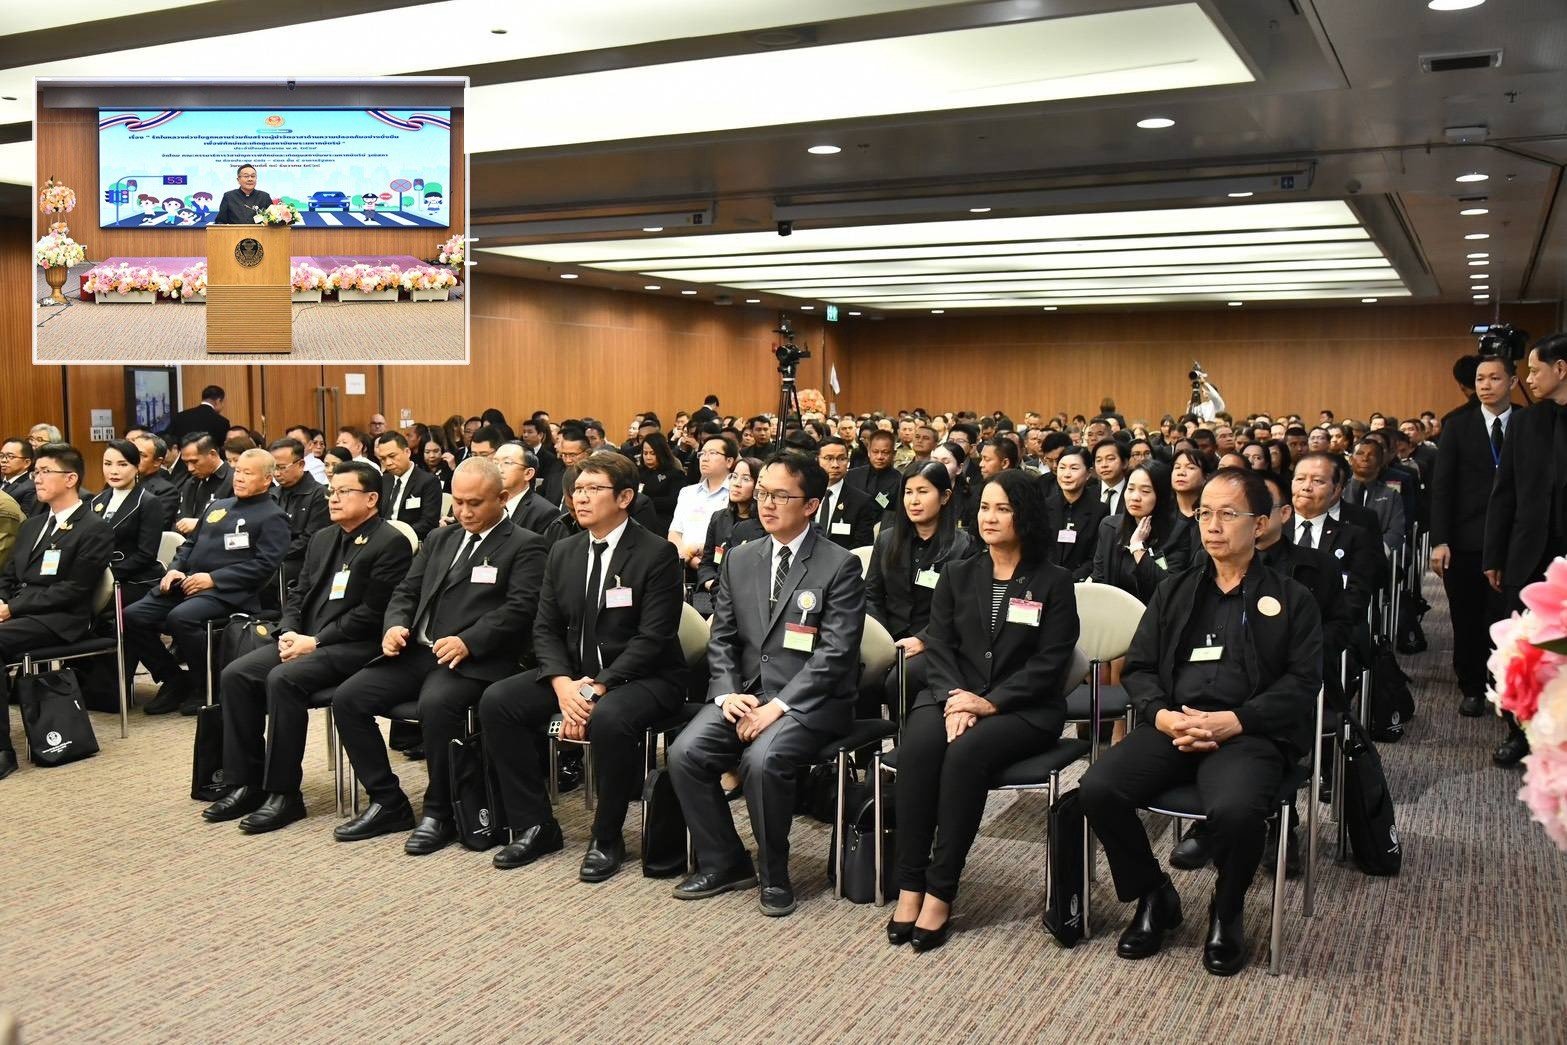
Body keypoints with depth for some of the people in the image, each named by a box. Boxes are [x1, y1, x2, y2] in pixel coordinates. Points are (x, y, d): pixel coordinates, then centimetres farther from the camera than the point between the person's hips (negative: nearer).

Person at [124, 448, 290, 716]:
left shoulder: (272, 518, 1)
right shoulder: (217, 506, 25)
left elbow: (265, 564, -11)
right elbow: (190, 544, 28)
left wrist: (213, 579, -16)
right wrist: (175, 569, 6)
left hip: (227, 592, -7)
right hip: (186, 583, 8)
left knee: (180, 617, -33)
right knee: (133, 616, -10)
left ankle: (208, 685, -10)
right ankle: (175, 679, 6)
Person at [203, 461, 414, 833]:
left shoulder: (391, 543, -9)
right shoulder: (322, 538, 18)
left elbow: (371, 613, -16)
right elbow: (298, 593, 19)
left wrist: (314, 641, -16)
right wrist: (290, 632, -2)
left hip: (353, 646, -8)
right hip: (304, 638, 9)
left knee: (283, 679, -30)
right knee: (235, 675, -9)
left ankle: (284, 792, -19)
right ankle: (247, 784, -2)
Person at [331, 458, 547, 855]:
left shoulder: (525, 546, 1)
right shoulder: (439, 539, 22)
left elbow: (519, 608, -12)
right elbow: (406, 592, 21)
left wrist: (467, 641, -25)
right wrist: (394, 626, -2)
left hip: (475, 659, -7)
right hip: (418, 651, 7)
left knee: (436, 704, -35)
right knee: (347, 698, -10)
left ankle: (439, 813, -15)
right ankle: (388, 803, 1)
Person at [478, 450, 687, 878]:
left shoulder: (657, 554, -11)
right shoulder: (563, 553, 8)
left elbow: (653, 638, -16)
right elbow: (546, 629, 6)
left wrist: (598, 685, -24)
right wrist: (563, 683, -13)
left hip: (643, 677, -6)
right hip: (573, 672, 6)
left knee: (609, 718, -37)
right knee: (496, 701, -13)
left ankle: (607, 838, -14)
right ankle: (535, 826, -1)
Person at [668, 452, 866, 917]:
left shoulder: (840, 566, -7)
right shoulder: (739, 560, 11)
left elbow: (835, 653, -13)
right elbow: (721, 639, 12)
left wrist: (780, 705, -21)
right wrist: (728, 694, -7)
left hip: (809, 701, -5)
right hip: (745, 693, 6)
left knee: (762, 760, -32)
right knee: (684, 753, -17)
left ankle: (774, 874, -7)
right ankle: (724, 863, 3)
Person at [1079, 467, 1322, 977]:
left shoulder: (1291, 599, 12)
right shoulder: (1175, 590, 21)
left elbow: (1301, 682, 1)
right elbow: (1138, 666, 15)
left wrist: (1234, 720, -14)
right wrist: (1161, 714, -6)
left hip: (1250, 733, -3)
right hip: (1172, 726, 3)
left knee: (1235, 808, -36)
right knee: (1098, 788, -23)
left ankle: (1226, 914, -2)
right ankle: (1154, 897, 3)